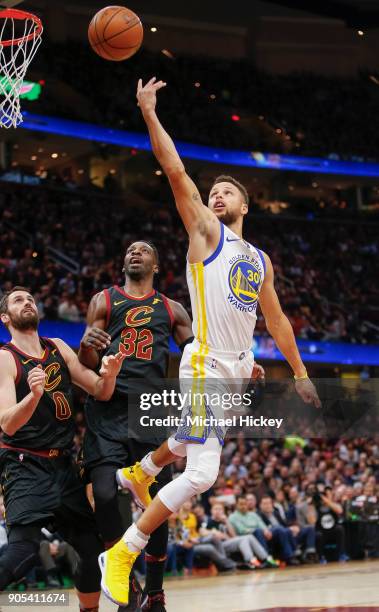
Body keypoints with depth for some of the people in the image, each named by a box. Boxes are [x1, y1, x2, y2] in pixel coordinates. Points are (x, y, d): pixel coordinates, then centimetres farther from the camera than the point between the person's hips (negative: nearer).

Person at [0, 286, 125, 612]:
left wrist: (110, 374, -16)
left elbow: (101, 393, 7)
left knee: (94, 547, 8)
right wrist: (33, 395, -40)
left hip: (63, 464, 6)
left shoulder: (58, 348, 9)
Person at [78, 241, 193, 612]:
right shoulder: (104, 301, 12)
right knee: (104, 494, -18)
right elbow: (88, 366, 5)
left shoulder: (171, 310, 17)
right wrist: (86, 344, -18)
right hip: (108, 408, -2)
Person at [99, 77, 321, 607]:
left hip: (240, 367, 8)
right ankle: (120, 557, -10)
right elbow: (177, 174, -11)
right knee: (202, 473, -17)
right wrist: (149, 114, -16)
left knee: (191, 440, 28)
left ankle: (137, 473, 55)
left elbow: (276, 319, 23)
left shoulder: (260, 259, 17)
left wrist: (300, 371, 20)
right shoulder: (206, 233, -1)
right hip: (207, 366, -8)